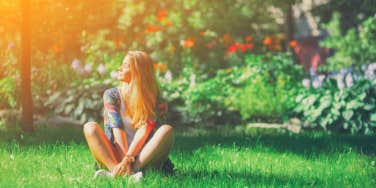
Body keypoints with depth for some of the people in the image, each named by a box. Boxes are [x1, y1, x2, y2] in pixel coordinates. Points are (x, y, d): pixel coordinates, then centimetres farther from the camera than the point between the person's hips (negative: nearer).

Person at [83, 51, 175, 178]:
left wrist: (127, 158, -27)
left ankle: (133, 170, -41)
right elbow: (117, 129, -11)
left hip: (142, 156, 0)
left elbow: (145, 129, -13)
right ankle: (116, 169, -42)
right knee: (90, 127, -21)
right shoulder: (111, 95, 3)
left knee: (167, 130, -25)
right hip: (115, 156, 0)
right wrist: (125, 159, -24)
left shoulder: (151, 97, 1)